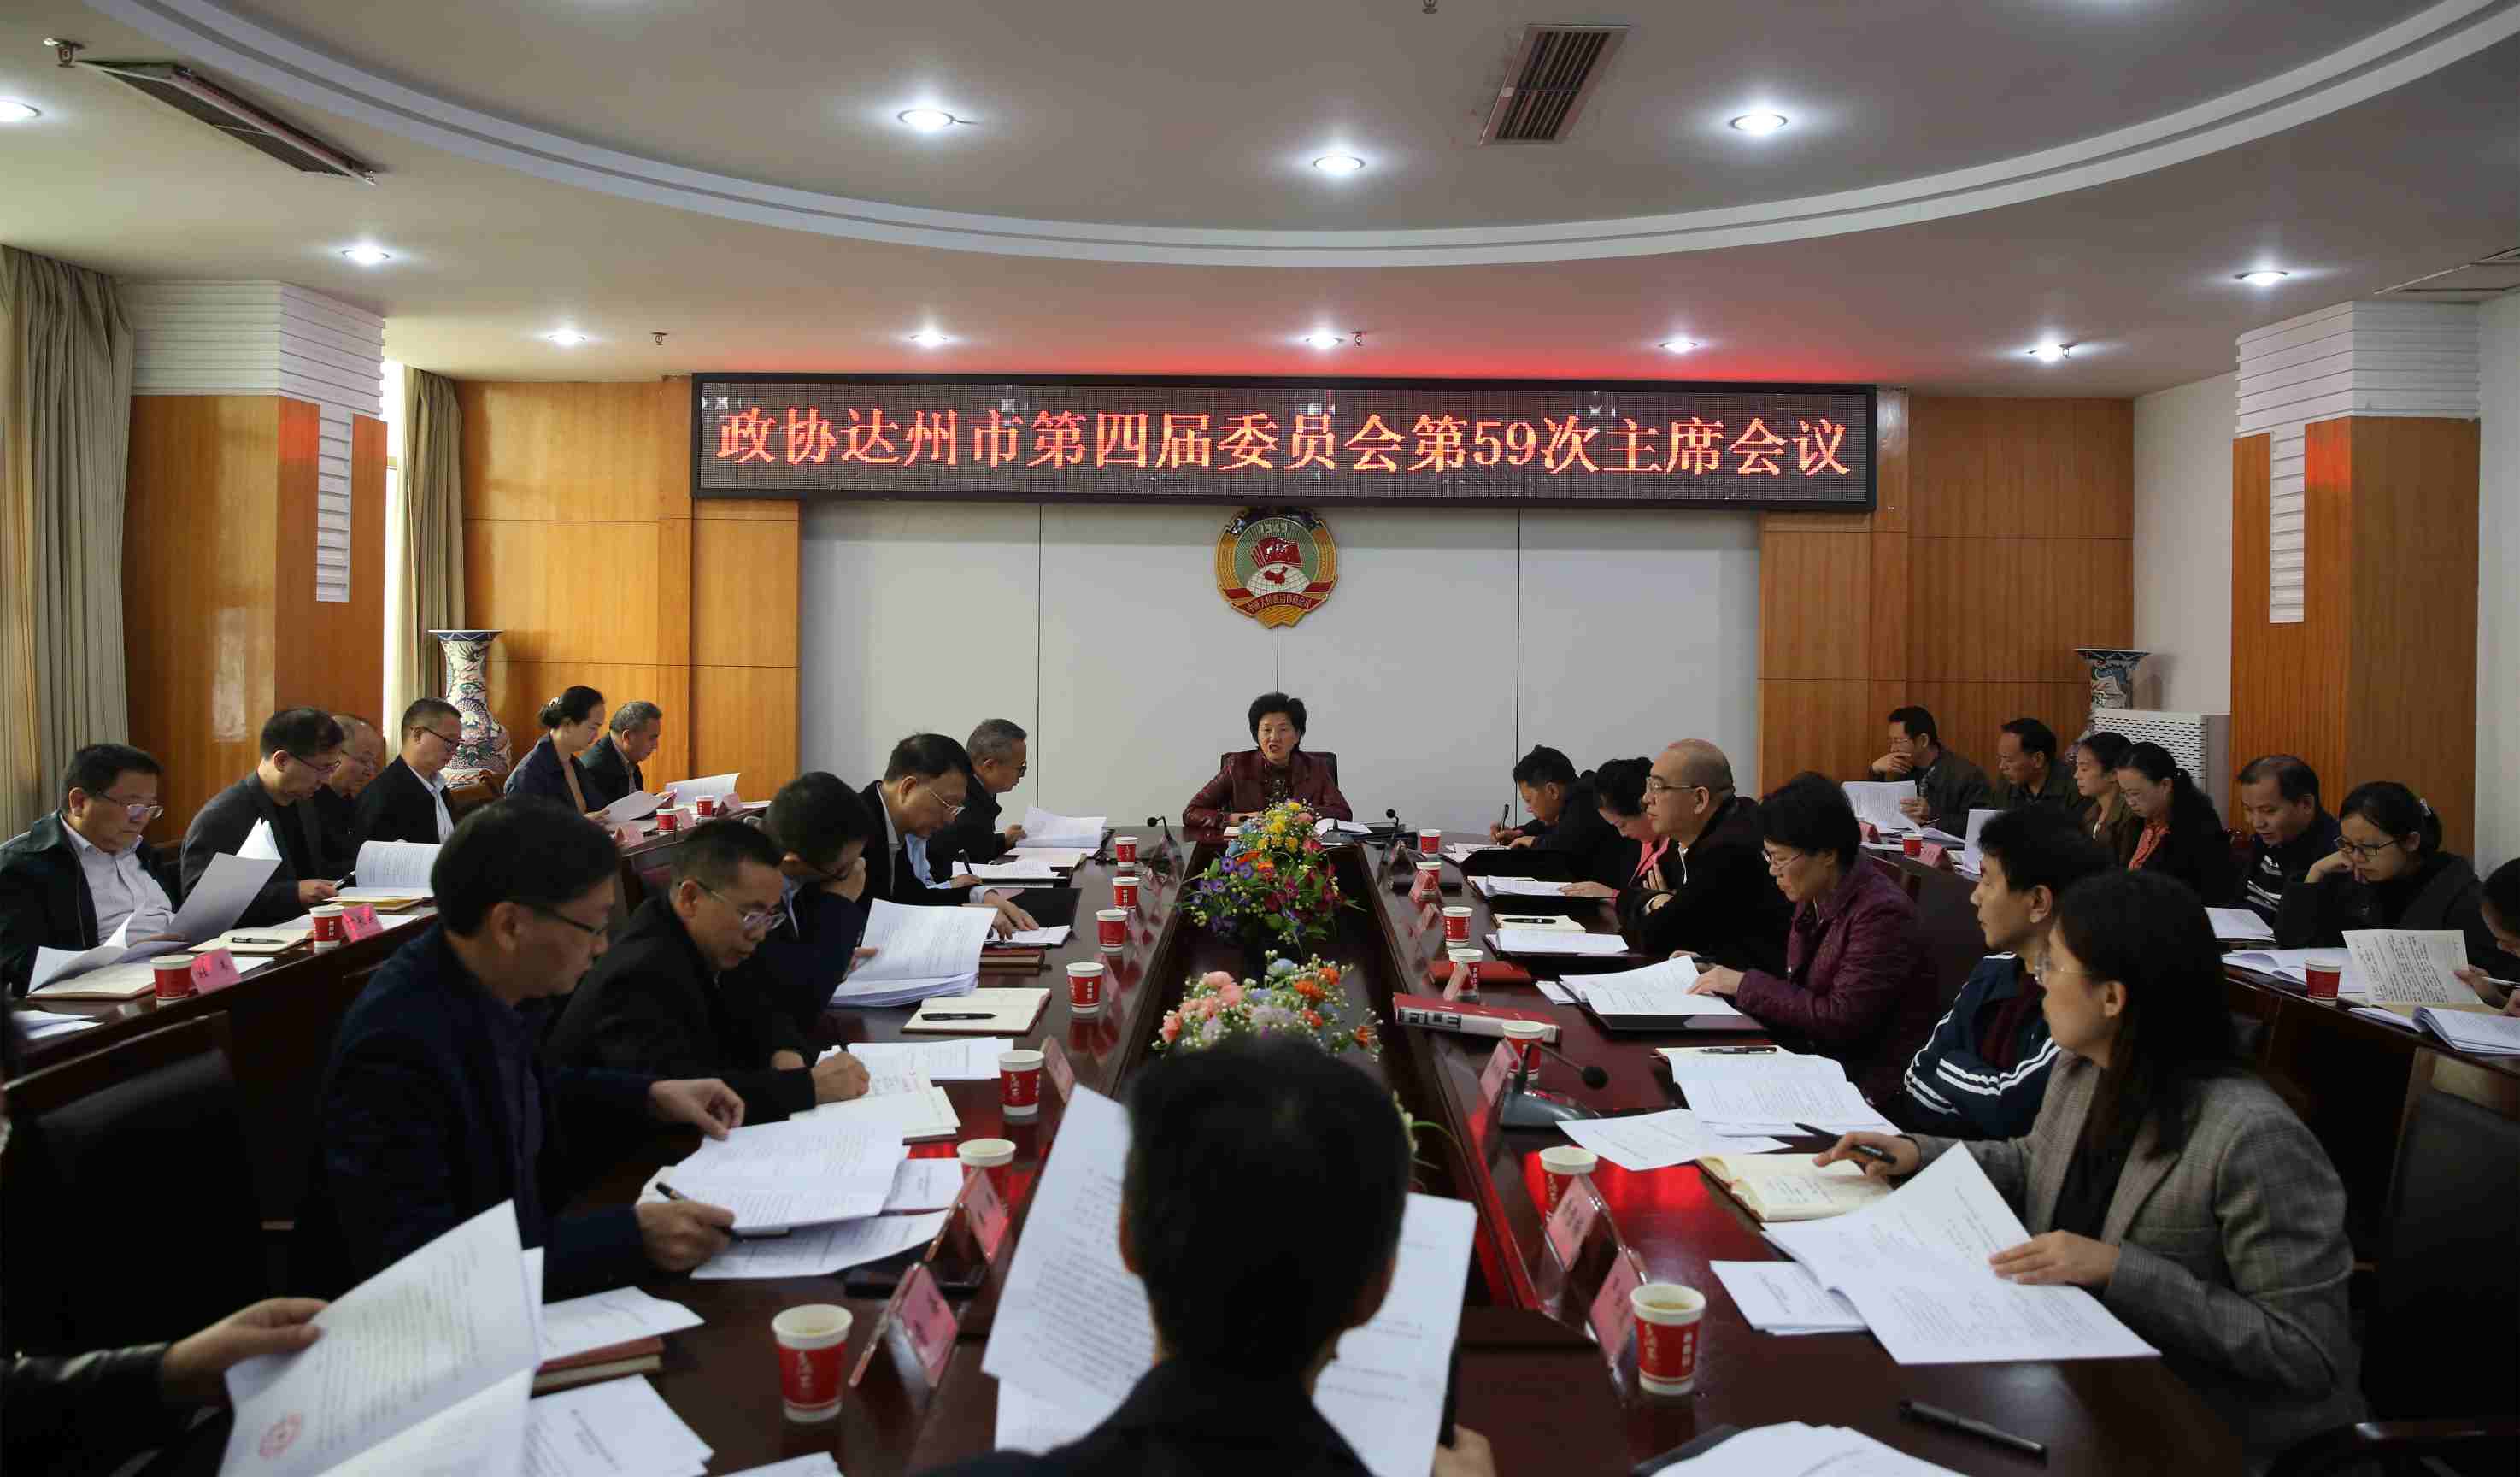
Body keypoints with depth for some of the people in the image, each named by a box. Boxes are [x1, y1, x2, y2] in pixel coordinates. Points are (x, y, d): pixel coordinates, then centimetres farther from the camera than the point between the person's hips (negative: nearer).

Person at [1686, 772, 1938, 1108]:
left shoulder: (1881, 913, -20)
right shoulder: (1814, 897, 5)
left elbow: (1841, 1020, -22)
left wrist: (1746, 984, -16)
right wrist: (1723, 975, -2)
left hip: (1867, 1082, -7)